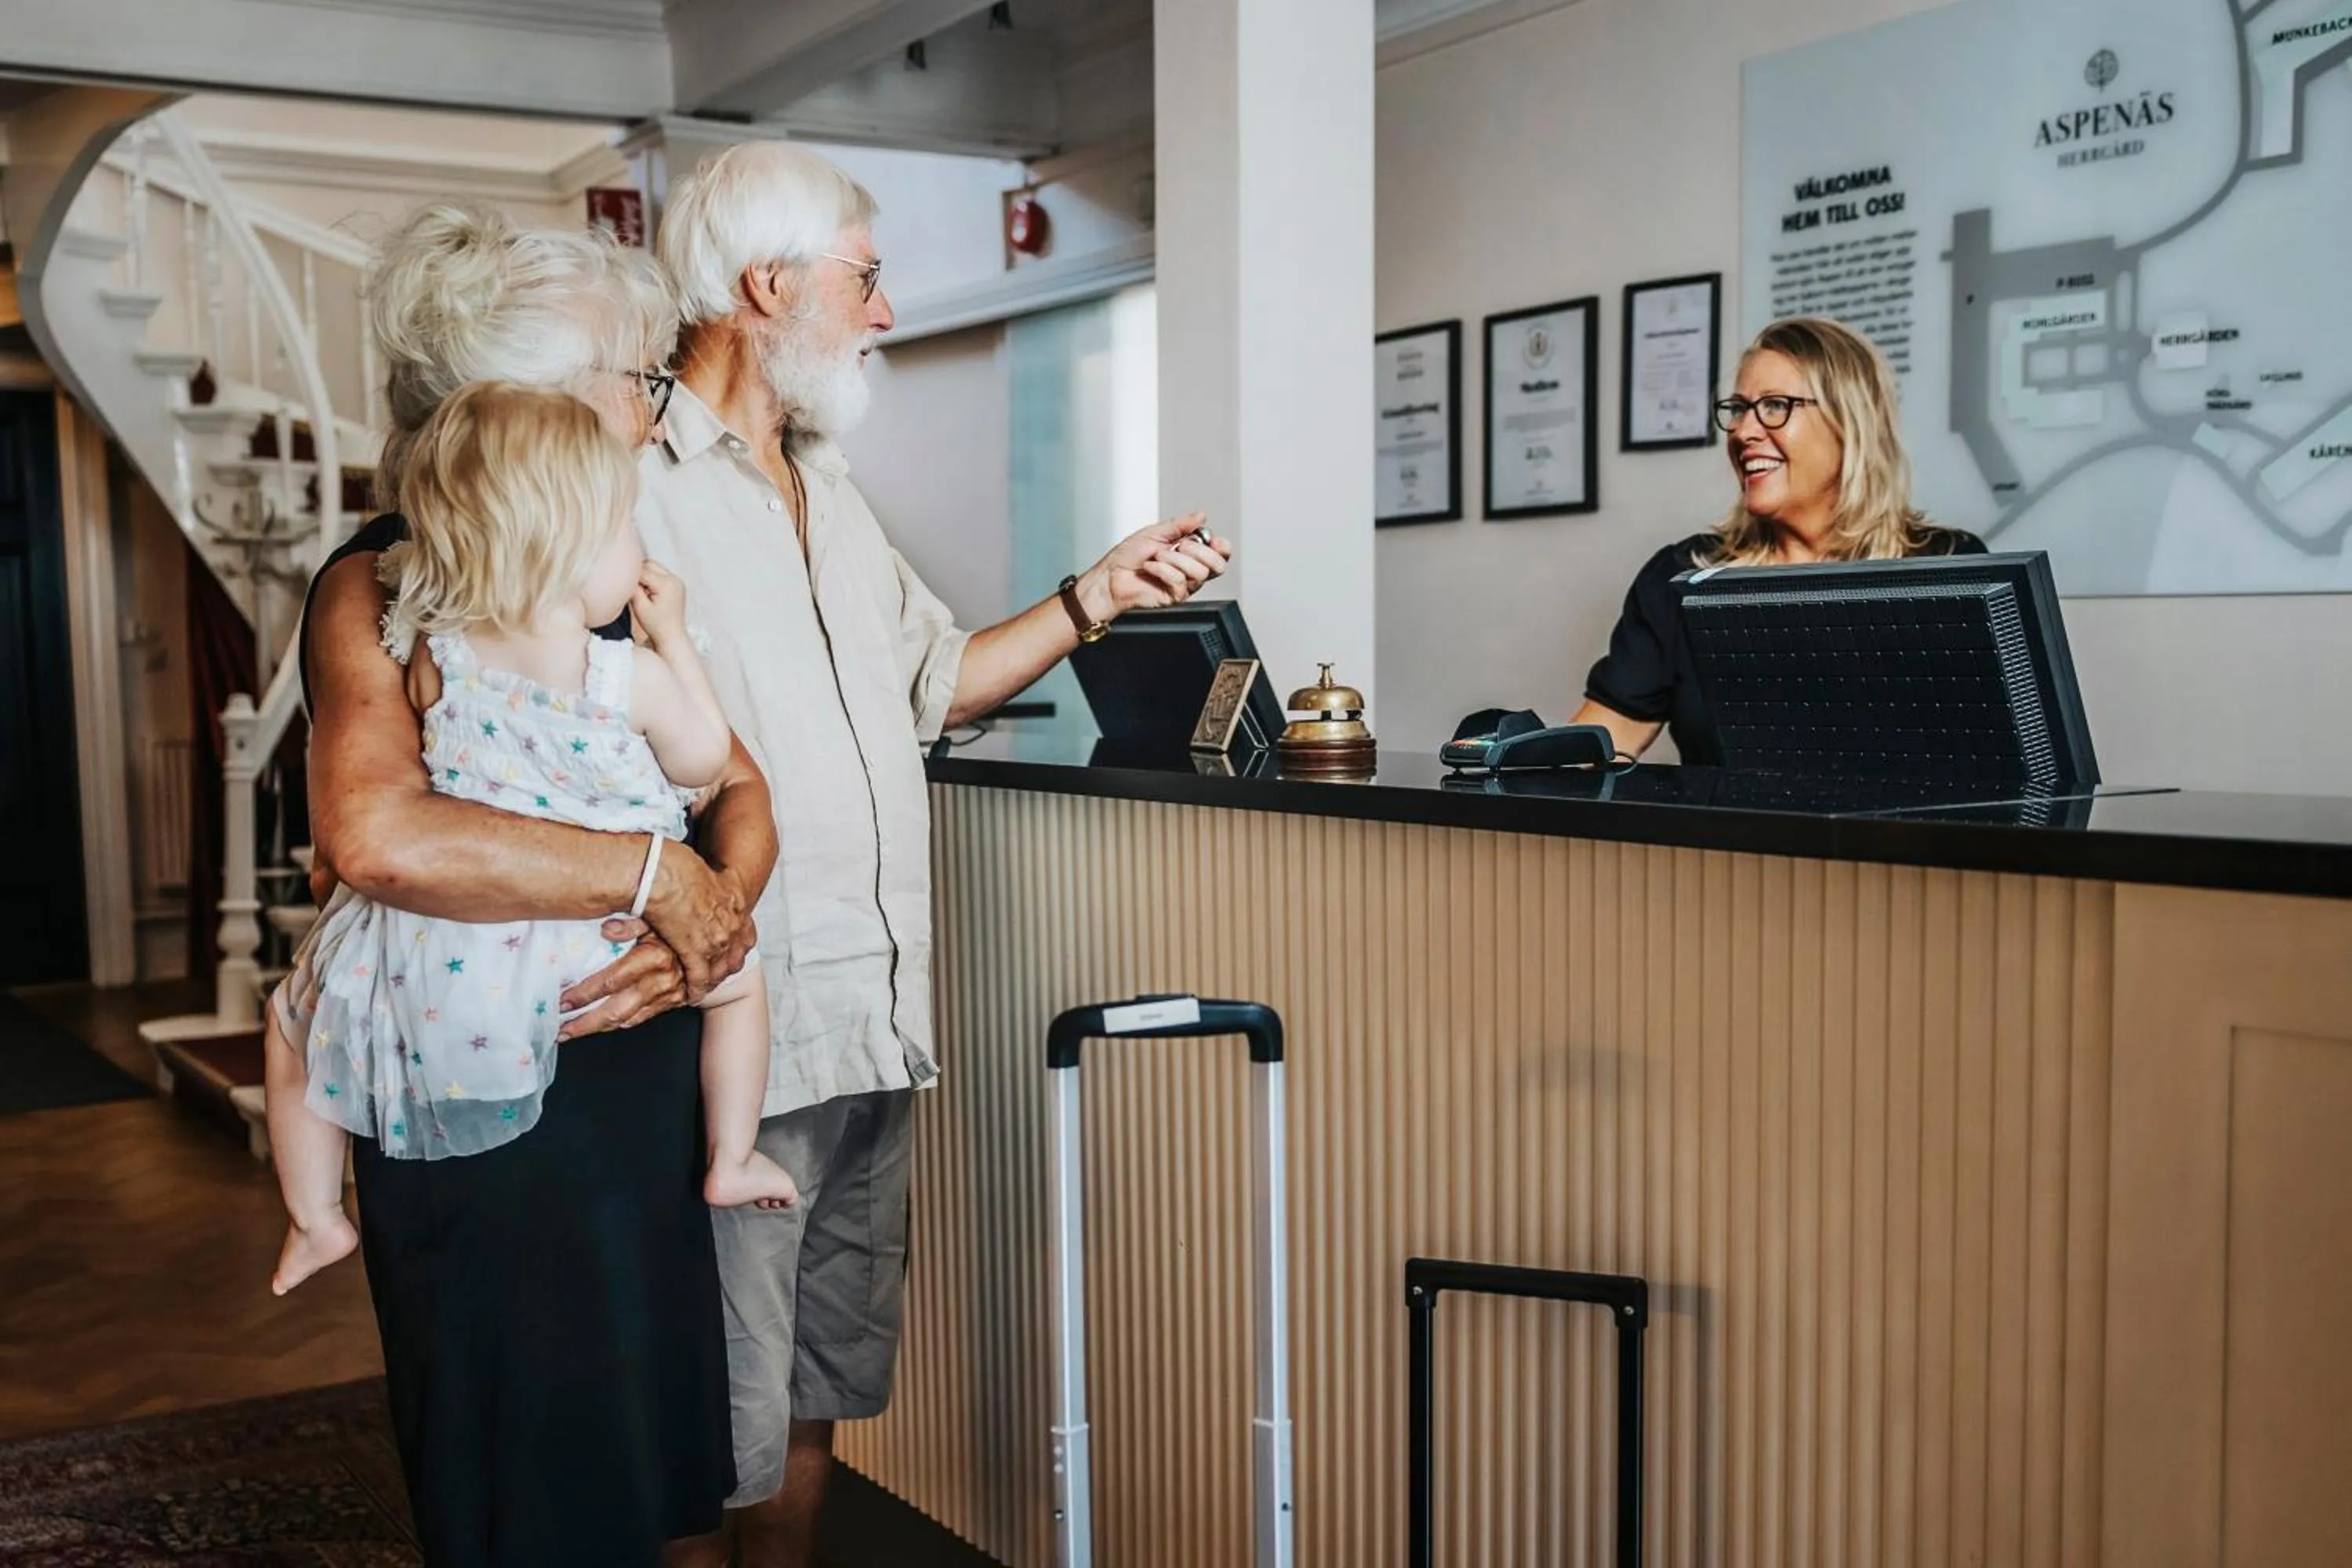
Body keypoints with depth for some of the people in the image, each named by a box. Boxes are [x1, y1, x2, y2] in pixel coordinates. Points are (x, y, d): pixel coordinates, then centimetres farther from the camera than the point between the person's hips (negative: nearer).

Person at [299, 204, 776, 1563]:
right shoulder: (384, 586, -12)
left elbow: (743, 791, 6)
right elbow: (376, 836, -31)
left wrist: (720, 910, -16)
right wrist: (658, 876, -24)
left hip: (649, 1091, 7)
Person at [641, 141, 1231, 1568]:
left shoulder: (828, 491, 18)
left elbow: (936, 678, 26)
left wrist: (1098, 596, 18)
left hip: (874, 1026, 9)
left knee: (819, 1388, 19)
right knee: (717, 1437, 1)